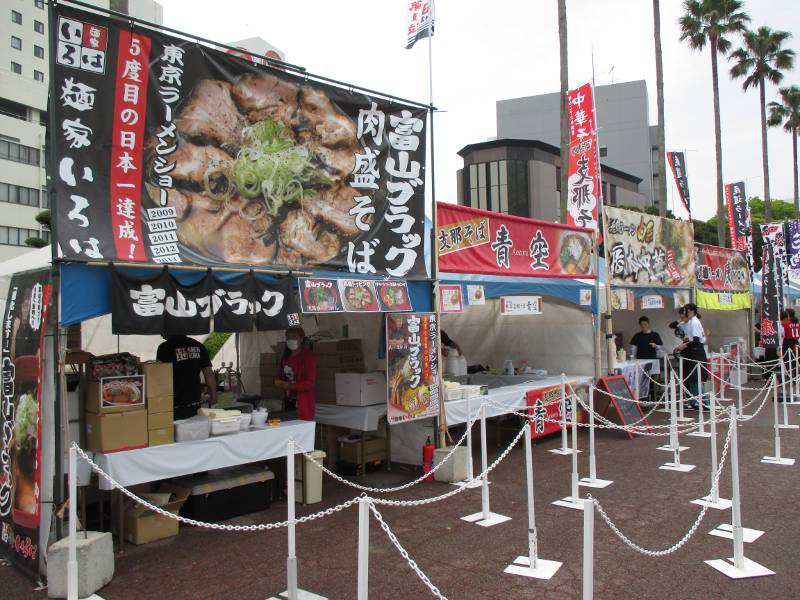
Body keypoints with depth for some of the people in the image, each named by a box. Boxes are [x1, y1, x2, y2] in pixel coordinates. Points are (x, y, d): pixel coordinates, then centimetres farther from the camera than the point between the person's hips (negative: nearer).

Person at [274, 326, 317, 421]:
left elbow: (310, 383, -13)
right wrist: (279, 382, -2)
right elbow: (280, 375, 21)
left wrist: (289, 385, -19)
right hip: (289, 401, 6)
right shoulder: (286, 356, 12)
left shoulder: (308, 356, -9)